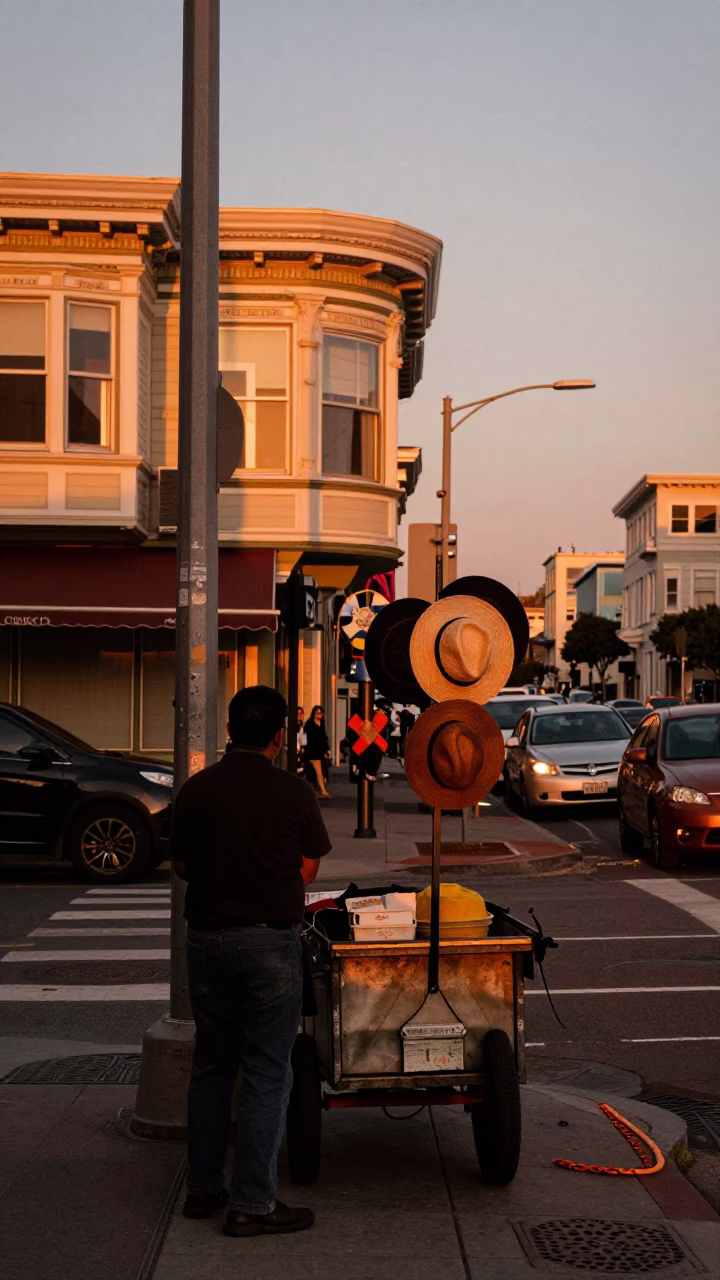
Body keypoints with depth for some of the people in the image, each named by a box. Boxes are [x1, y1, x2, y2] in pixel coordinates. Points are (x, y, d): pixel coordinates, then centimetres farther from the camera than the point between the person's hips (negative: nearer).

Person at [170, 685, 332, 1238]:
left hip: (207, 938, 4)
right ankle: (252, 1203, 3)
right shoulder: (295, 793, -9)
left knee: (211, 1065, 16)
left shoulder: (196, 790, -2)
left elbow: (181, 865, 6)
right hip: (271, 939, -4)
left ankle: (203, 1188, 23)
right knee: (267, 1073, 3)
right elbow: (308, 871, -2)